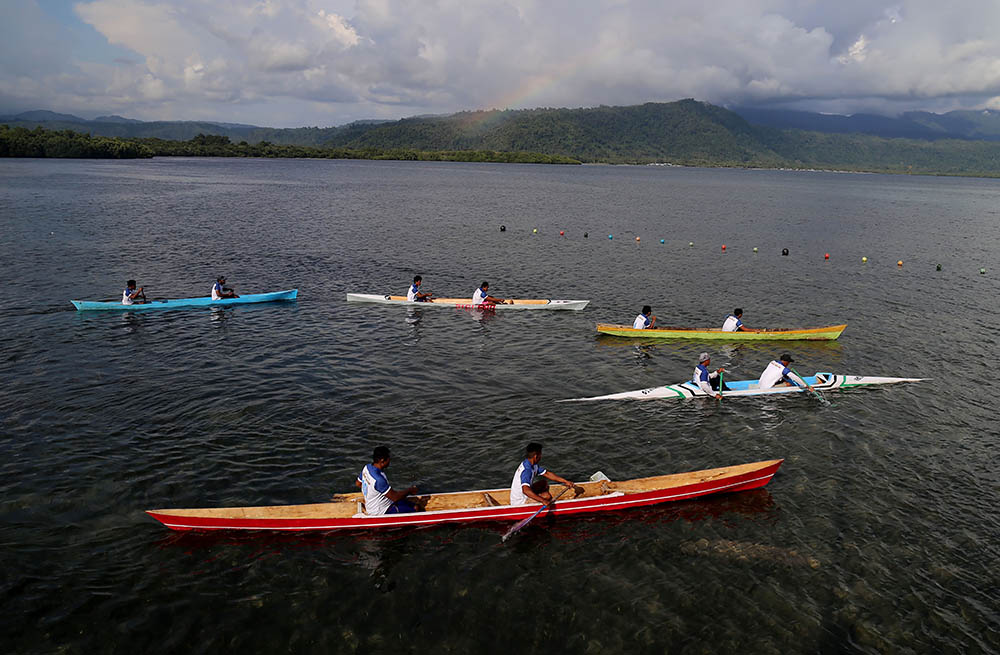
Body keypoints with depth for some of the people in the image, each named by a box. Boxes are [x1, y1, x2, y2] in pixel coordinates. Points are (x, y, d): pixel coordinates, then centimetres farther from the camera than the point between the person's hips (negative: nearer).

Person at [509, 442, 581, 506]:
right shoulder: (526, 470, -30)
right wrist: (543, 501, -50)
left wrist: (566, 481, 6)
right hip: (519, 502, -10)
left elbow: (547, 474, 8)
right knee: (547, 497, -17)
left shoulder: (532, 465, 1)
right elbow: (525, 490, -45)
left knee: (544, 483, 15)